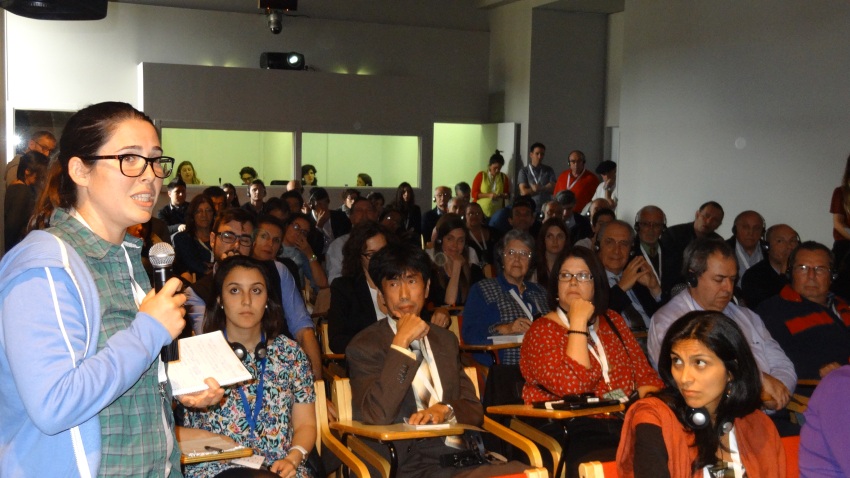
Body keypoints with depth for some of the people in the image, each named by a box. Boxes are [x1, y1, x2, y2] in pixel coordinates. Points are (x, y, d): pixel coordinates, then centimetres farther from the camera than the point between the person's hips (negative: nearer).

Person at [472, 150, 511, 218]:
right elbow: (474, 193, -2)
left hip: (497, 213, 2)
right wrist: (488, 195, -16)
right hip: (480, 212, -2)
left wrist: (502, 195, -10)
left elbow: (508, 194, 14)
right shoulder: (481, 175, 1)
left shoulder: (504, 177, 8)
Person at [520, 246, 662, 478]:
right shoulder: (542, 331, -1)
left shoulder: (612, 320, 17)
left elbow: (645, 374, 15)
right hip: (570, 436, -5)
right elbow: (572, 388, -17)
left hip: (627, 424, 6)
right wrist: (578, 323, -13)